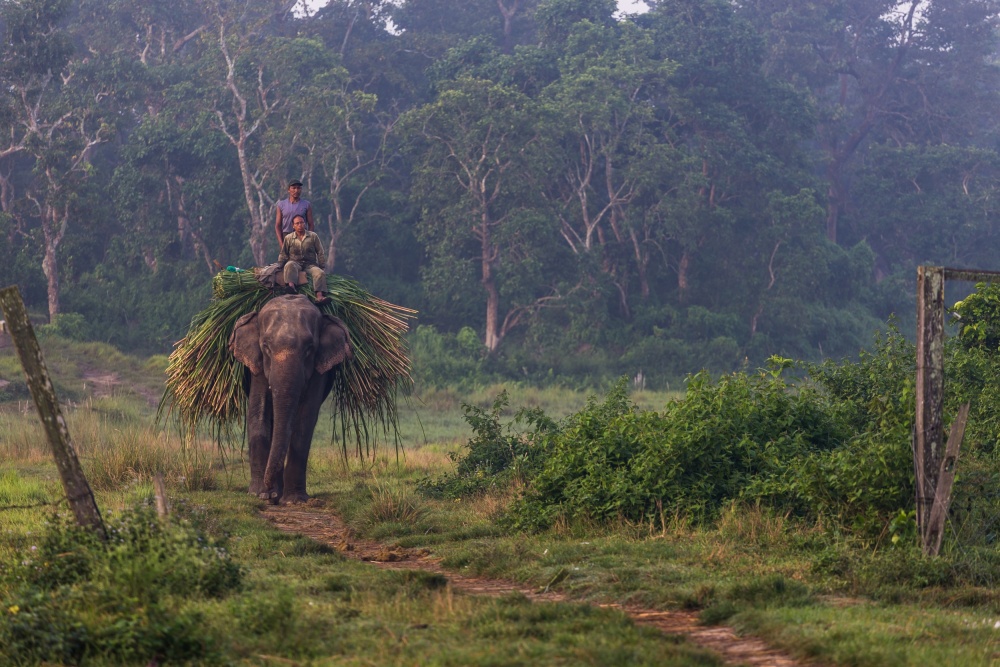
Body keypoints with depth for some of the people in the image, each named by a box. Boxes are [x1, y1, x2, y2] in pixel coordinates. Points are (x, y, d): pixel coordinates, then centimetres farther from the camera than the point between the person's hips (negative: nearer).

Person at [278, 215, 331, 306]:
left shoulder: (313, 236, 9)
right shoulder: (288, 238, 10)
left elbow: (320, 253, 11)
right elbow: (283, 255, 16)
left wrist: (322, 266, 4)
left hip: (310, 264, 1)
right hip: (295, 263, -1)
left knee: (320, 273, -30)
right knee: (290, 265, -37)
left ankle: (319, 297, -47)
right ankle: (291, 286, -60)